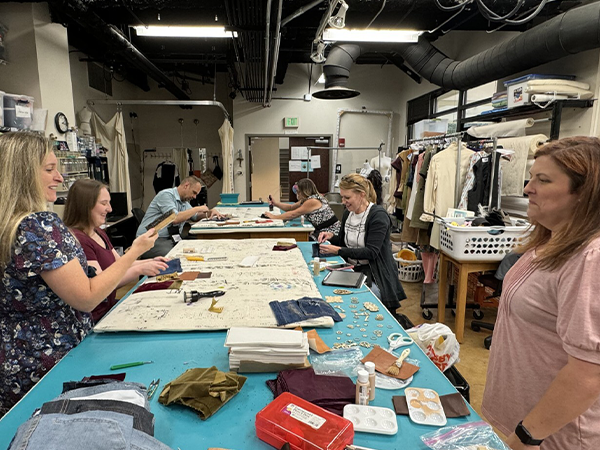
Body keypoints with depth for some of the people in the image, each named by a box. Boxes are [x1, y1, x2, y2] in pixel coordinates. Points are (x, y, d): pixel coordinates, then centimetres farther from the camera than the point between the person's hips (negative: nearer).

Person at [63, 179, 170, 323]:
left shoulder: (99, 233, 12)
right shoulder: (78, 239, -21)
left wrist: (150, 262, -1)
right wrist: (140, 269, -26)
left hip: (109, 304, 9)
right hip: (94, 318, -9)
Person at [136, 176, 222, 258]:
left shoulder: (184, 202, 19)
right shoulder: (166, 195, -9)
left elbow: (195, 217, 32)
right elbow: (175, 218, -22)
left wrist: (210, 212, 11)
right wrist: (197, 208, -12)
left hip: (170, 240, 8)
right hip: (151, 240, -8)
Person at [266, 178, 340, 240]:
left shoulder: (312, 201, -19)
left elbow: (292, 215, -16)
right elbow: (291, 208, 17)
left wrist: (274, 217, -7)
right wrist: (275, 203, 7)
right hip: (322, 230, 9)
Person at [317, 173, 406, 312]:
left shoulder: (378, 215, -14)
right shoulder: (348, 213, 9)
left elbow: (371, 252, -20)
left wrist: (338, 250, -22)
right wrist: (331, 237, -1)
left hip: (375, 274, -6)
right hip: (351, 269, 6)